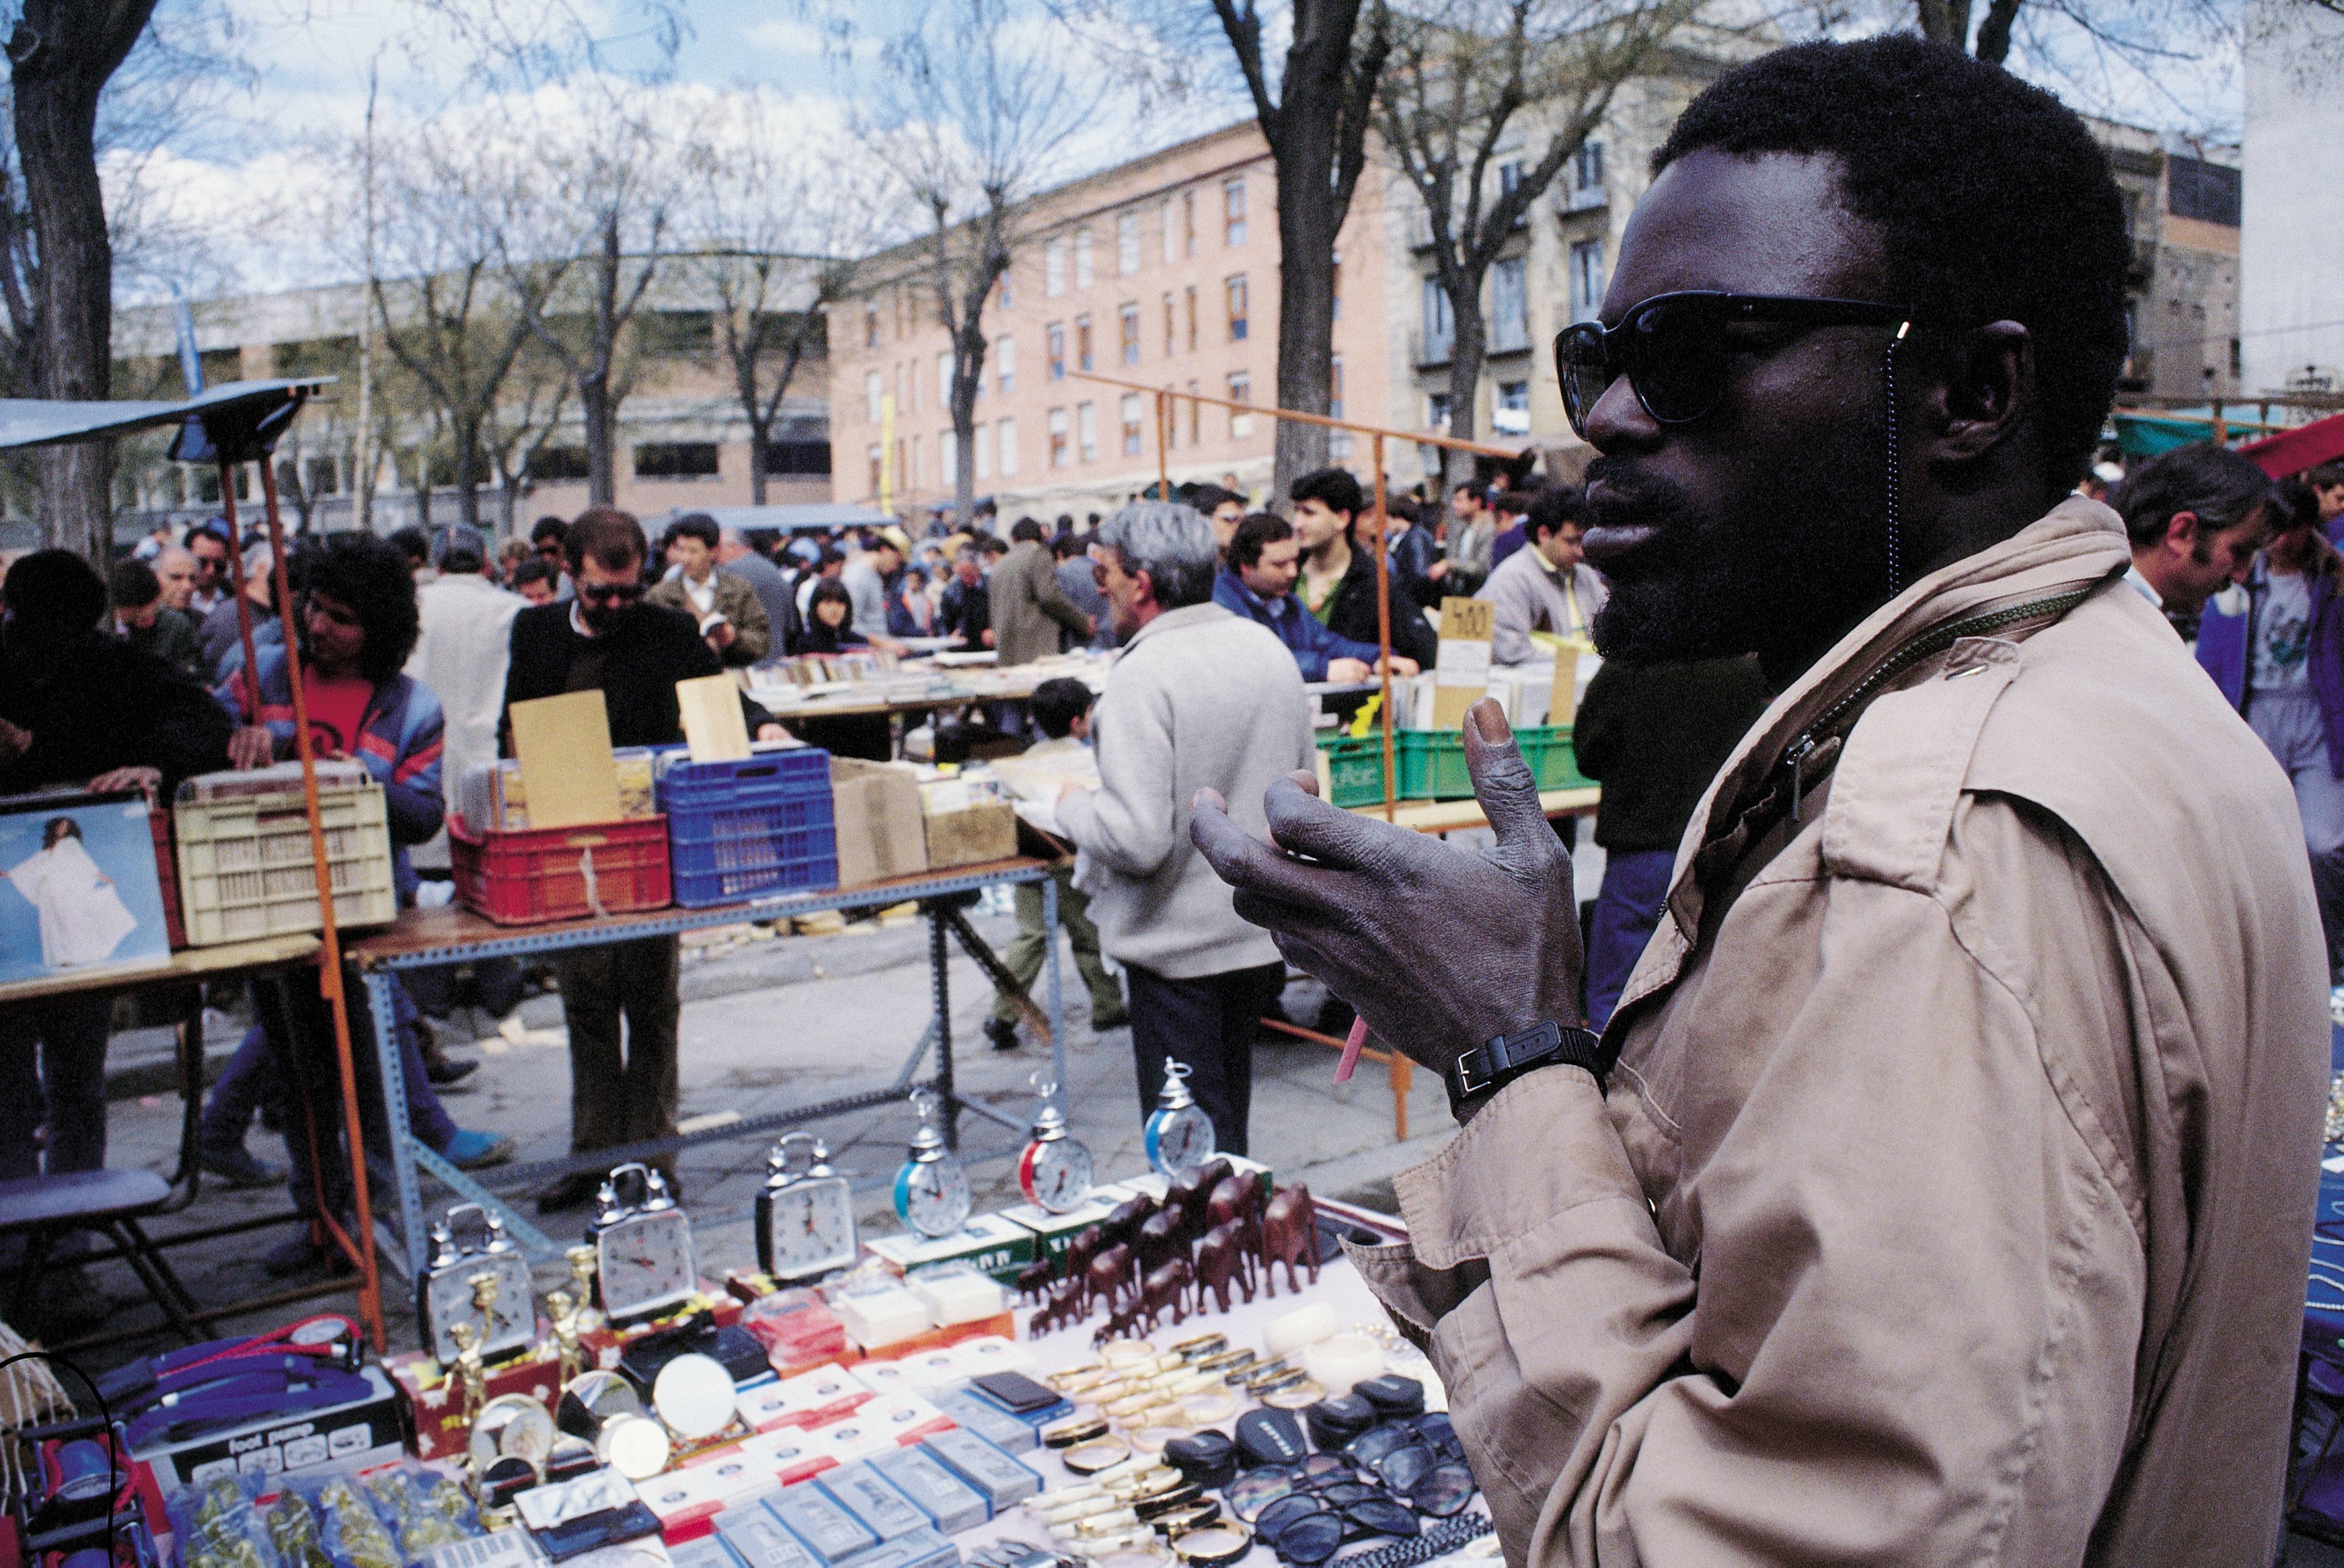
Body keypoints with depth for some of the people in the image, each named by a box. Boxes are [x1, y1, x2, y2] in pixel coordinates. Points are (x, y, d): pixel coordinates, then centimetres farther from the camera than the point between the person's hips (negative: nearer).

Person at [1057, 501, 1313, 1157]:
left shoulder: (1144, 677, -22)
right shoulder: (1269, 649, 4)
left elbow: (1137, 840, -27)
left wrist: (1073, 807, -8)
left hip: (1178, 946, -8)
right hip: (1261, 931, 8)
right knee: (1228, 1131, 22)